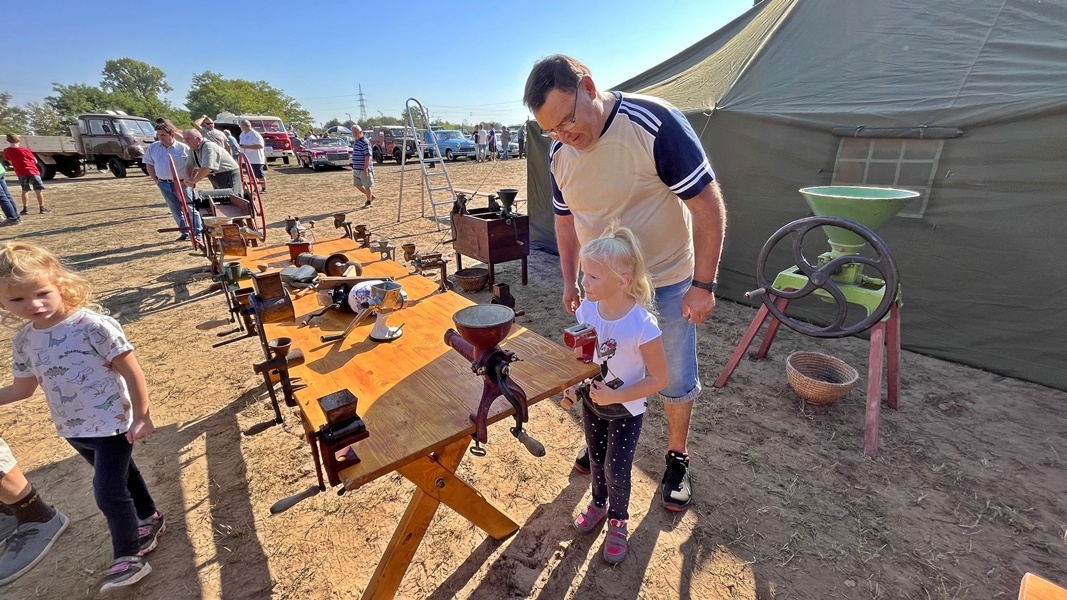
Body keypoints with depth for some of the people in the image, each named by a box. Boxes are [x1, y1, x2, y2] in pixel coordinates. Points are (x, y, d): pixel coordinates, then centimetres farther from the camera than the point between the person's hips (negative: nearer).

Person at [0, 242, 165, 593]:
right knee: (120, 476, 24)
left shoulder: (92, 326, -22)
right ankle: (149, 518, 46)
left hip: (112, 424, -7)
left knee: (108, 493, -4)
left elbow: (130, 371, -19)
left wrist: (142, 416, -17)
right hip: (73, 430, 7)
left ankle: (128, 556, 18)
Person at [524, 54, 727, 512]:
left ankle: (677, 459, 37)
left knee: (676, 379, 12)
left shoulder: (655, 124, -23)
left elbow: (708, 204, -19)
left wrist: (703, 284, -18)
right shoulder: (559, 153, -6)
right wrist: (569, 281, 8)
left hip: (667, 283, -4)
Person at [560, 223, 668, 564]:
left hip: (626, 409, -4)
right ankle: (599, 503, 52)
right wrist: (572, 387, -11)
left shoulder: (642, 325, -31)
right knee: (596, 459, 23)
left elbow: (660, 378, -21)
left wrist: (616, 396, -25)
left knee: (616, 469, 7)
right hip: (592, 402, 5)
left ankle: (618, 520, 38)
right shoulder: (586, 310, -16)